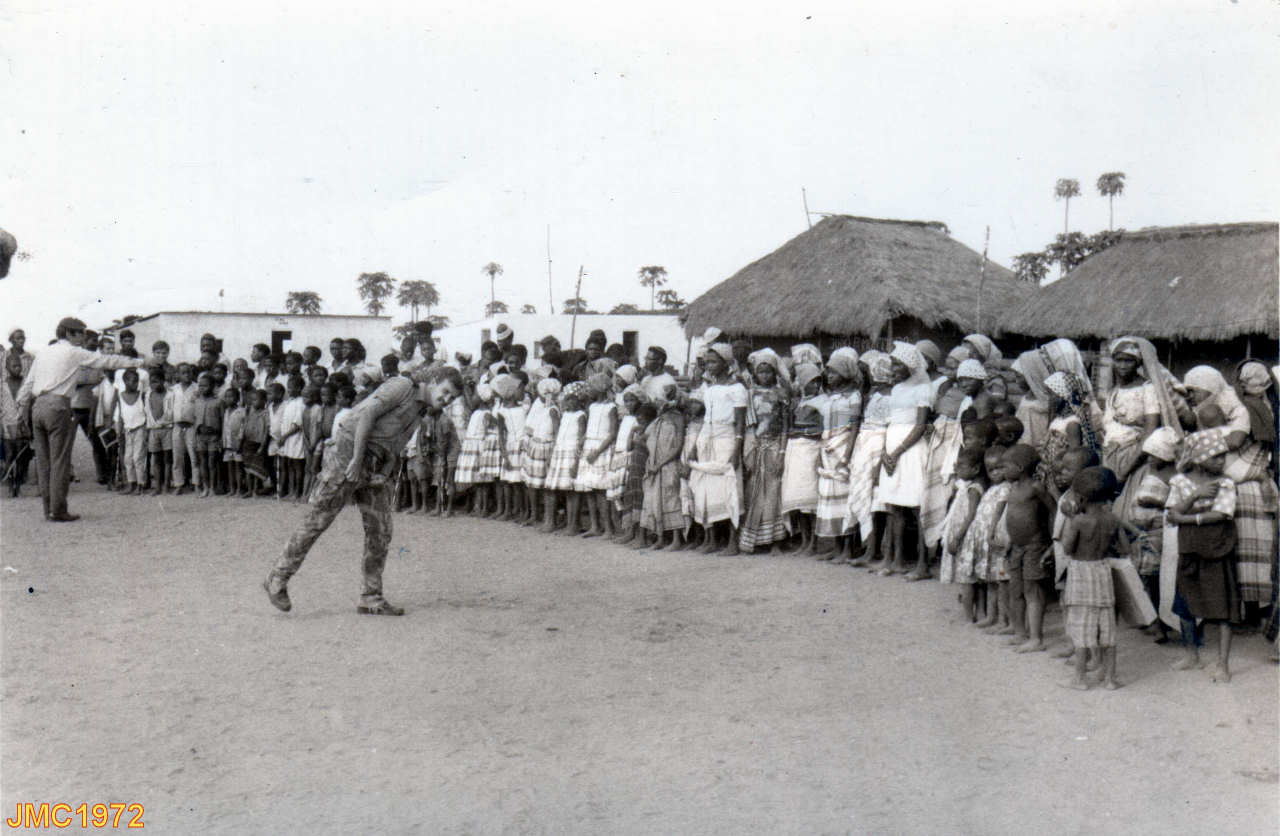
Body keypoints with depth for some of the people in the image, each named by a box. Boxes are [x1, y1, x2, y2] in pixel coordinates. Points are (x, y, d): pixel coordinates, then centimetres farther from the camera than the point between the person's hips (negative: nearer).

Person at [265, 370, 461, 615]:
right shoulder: (402, 385, -9)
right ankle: (277, 580, 7)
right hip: (348, 456, -8)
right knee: (317, 520, -4)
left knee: (380, 532, 3)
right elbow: (367, 414, -18)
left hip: (376, 466, 8)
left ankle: (371, 599, 9)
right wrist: (357, 460, -19)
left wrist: (385, 474, -2)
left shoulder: (419, 411, 17)